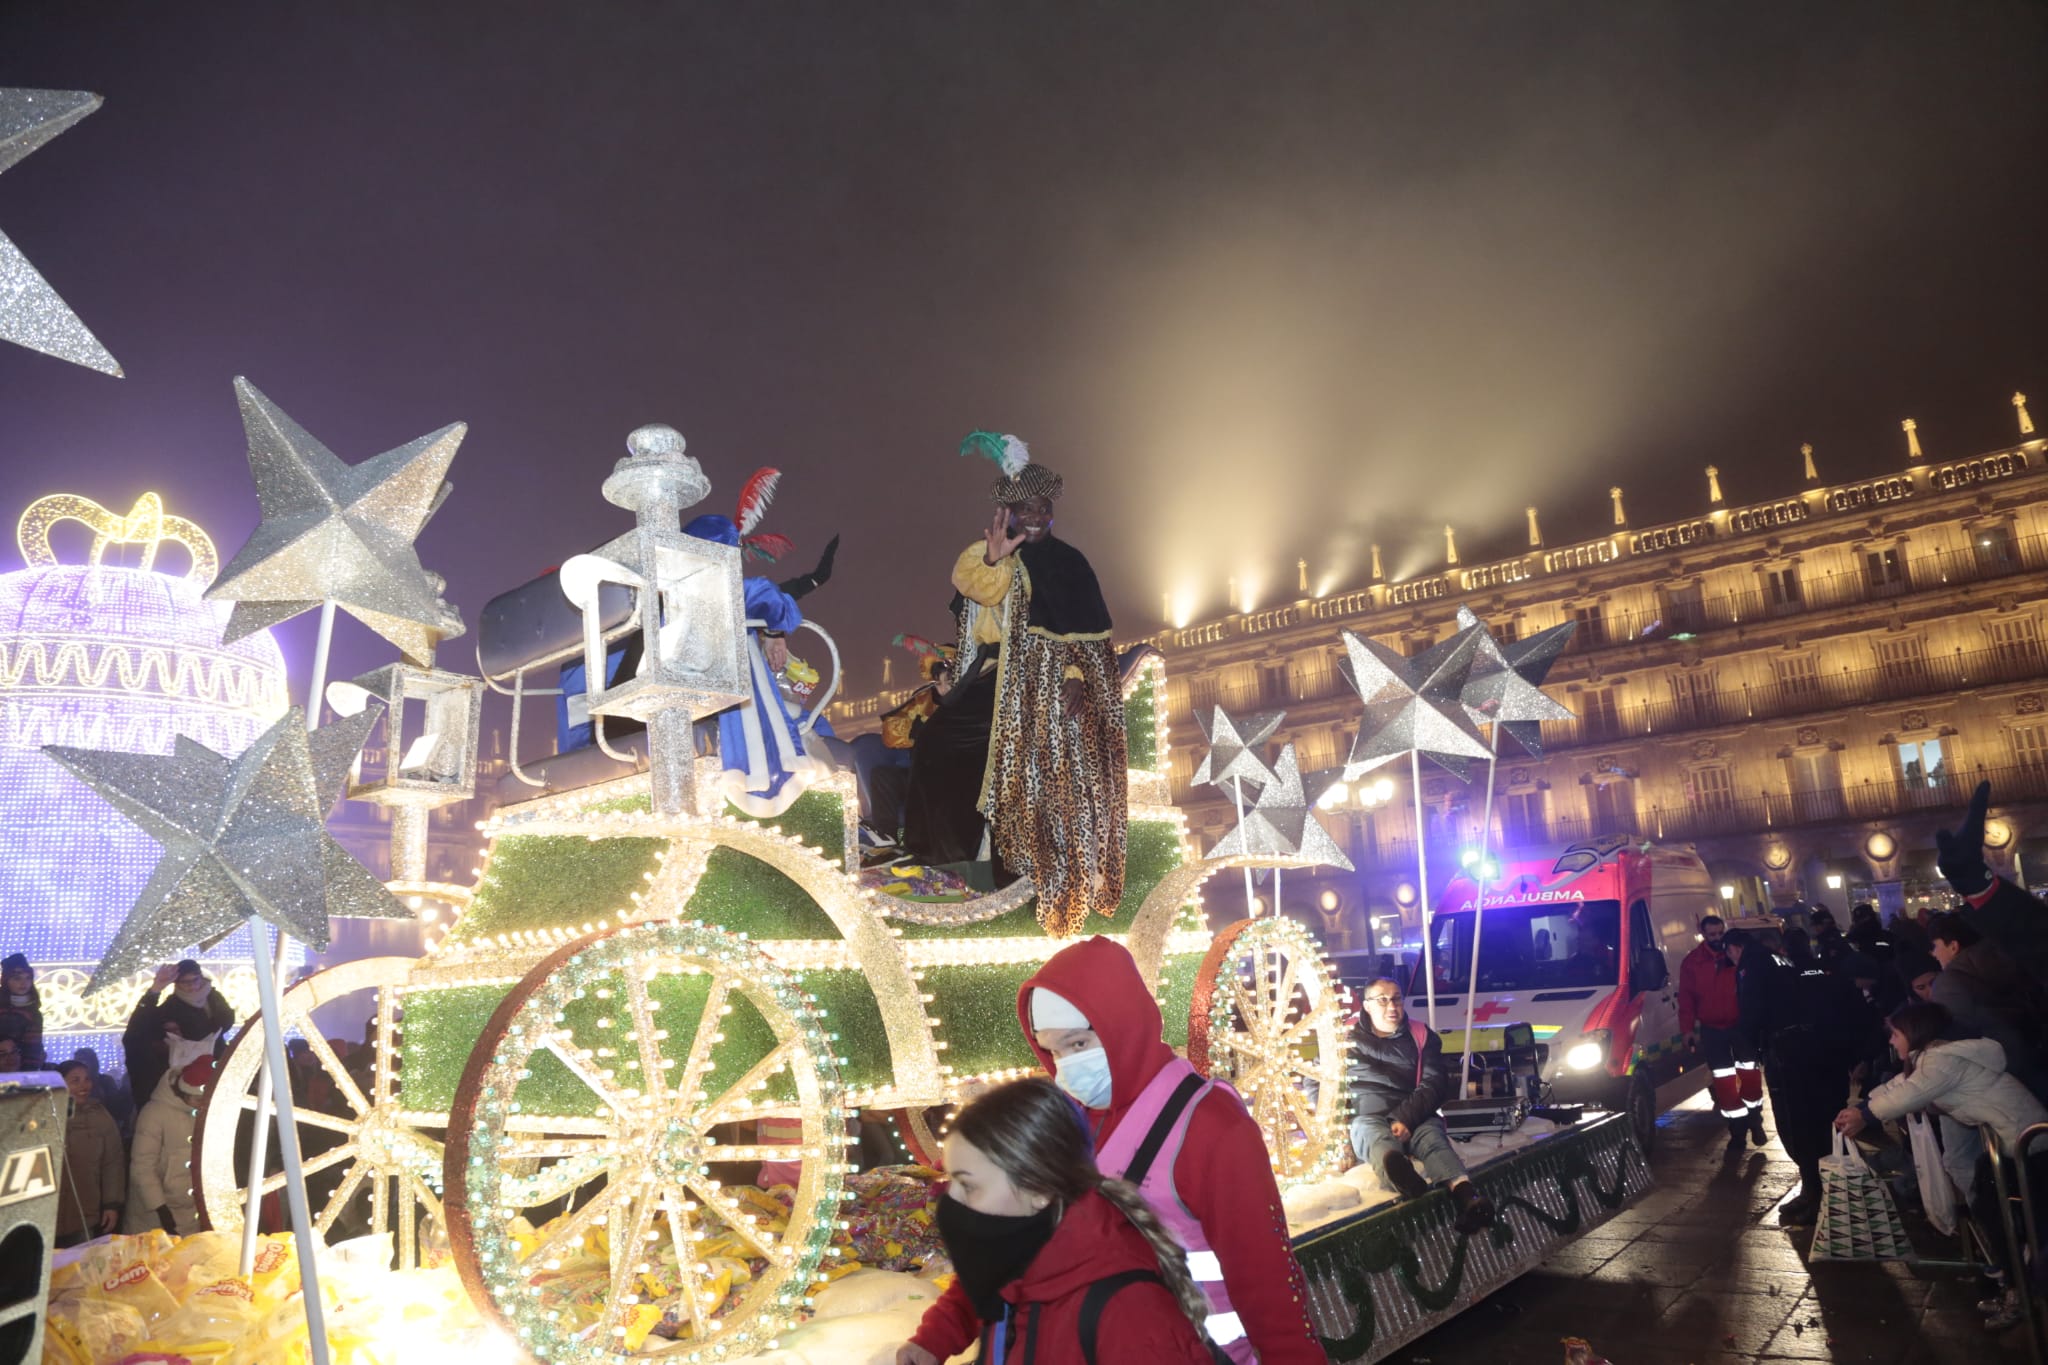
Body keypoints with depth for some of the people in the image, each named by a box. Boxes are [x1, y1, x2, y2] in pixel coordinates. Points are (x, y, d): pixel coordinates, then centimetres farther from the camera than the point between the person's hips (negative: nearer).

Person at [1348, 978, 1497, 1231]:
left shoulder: (1421, 1034, 14)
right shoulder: (1348, 1039, 13)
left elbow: (1435, 1083, 2)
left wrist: (1408, 1118, -15)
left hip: (1415, 1116, 2)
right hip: (1367, 1117, -2)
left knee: (1432, 1137, -34)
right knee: (1378, 1140, -38)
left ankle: (1465, 1195, -64)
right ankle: (1397, 1170, -76)